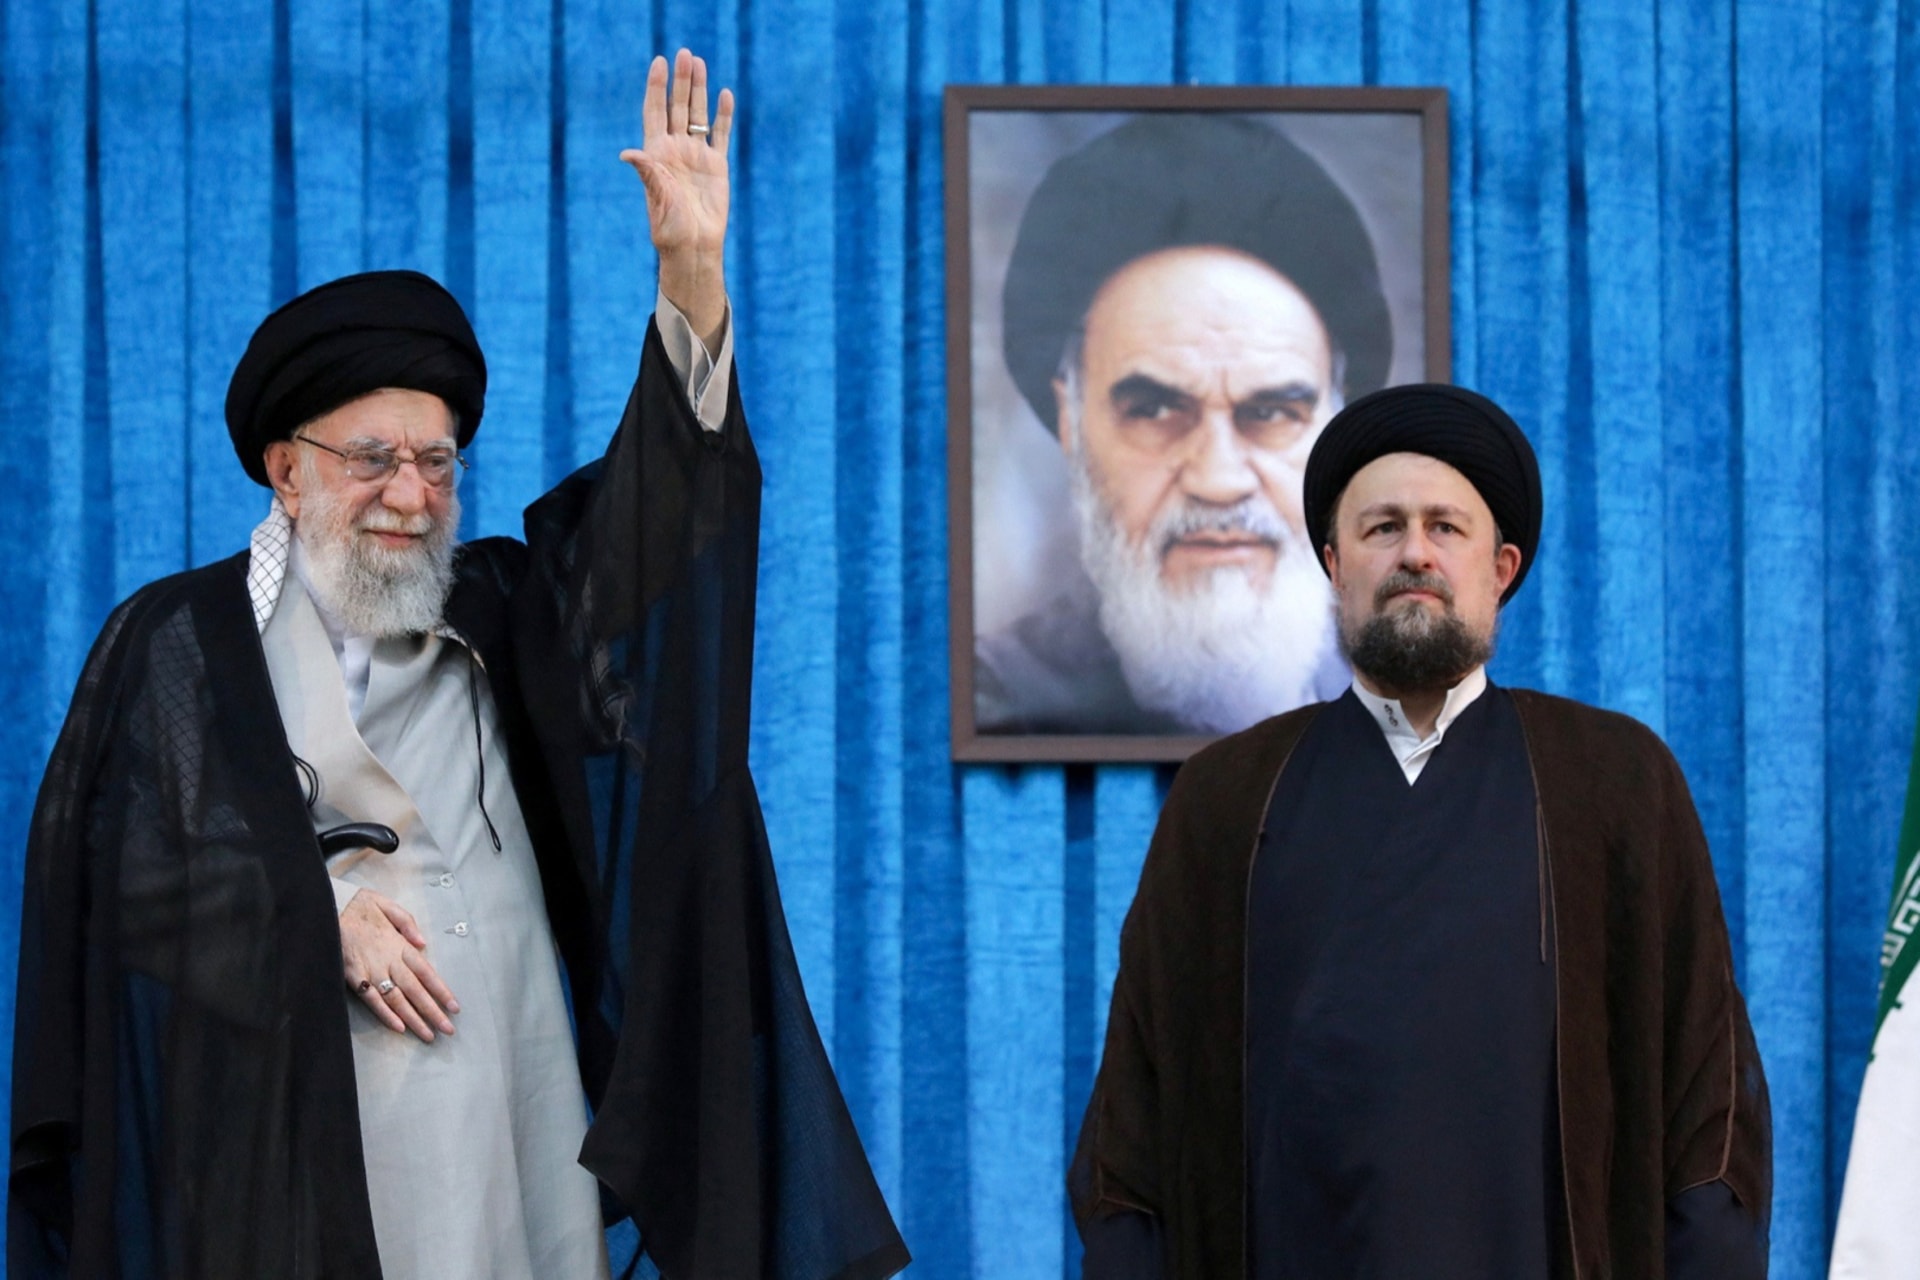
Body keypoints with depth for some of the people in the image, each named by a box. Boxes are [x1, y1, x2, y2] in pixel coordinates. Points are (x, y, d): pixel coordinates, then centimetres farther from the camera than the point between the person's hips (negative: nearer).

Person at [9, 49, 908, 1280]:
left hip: (509, 1123, 3)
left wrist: (692, 277, -11)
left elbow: (647, 513, 1)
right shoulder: (177, 641, 4)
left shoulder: (503, 613, 13)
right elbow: (110, 862, 0)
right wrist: (316, 905, -10)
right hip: (280, 1144, -3)